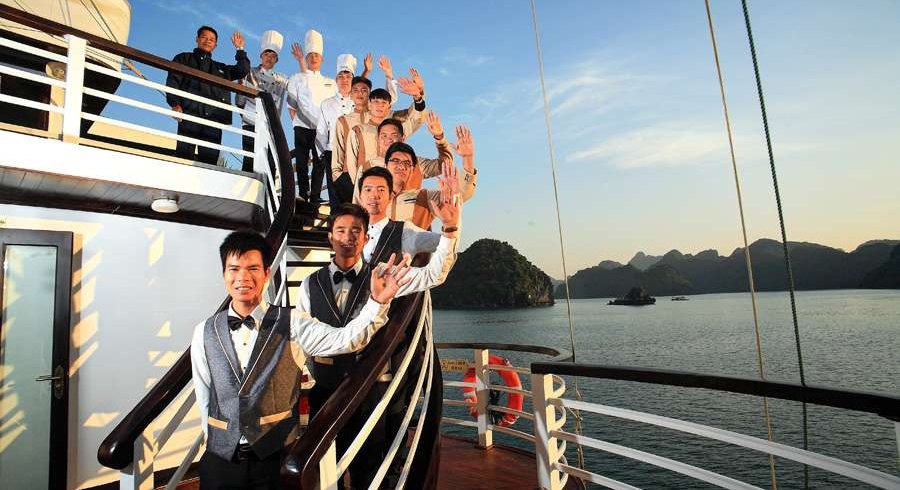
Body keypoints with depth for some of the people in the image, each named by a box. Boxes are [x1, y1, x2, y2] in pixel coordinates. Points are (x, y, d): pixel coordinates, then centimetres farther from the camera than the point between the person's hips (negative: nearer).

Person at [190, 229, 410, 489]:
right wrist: (216, 445, 10)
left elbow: (345, 339, -25)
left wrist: (377, 301, -40)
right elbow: (204, 397, 7)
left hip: (276, 459, -2)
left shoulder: (291, 324, -10)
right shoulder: (204, 332, -2)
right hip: (220, 460, 2)